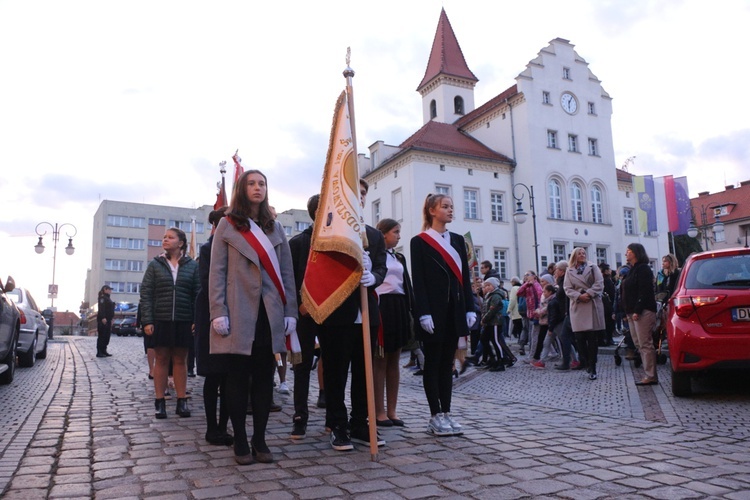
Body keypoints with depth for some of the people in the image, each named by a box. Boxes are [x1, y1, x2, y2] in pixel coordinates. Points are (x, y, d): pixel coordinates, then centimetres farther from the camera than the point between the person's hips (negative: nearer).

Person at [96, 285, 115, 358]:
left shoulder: (108, 298, 21)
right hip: (103, 320, -10)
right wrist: (103, 317, -27)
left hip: (108, 320, 10)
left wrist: (112, 317, 20)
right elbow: (101, 308, -19)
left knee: (107, 335, 10)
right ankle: (99, 352, -7)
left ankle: (104, 351, 15)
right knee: (102, 336, -8)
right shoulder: (102, 297, -8)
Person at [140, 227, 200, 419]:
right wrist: (147, 321, -6)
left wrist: (197, 320, -6)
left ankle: (182, 401, 15)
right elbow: (146, 293, 2)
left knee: (180, 360, 8)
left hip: (184, 321, 0)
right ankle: (160, 402, 14)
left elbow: (198, 294, 2)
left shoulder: (192, 265, 4)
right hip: (160, 320, 0)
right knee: (161, 359, 6)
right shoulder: (155, 265, 5)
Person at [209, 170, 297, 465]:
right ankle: (240, 442, 13)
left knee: (264, 378, 6)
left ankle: (260, 440, 16)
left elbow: (286, 272, 11)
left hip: (271, 314, 3)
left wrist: (290, 311, 2)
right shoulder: (228, 225, 6)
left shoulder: (275, 228, 15)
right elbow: (217, 272, 0)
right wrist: (218, 313, -10)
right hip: (239, 313, -3)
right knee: (238, 378, 2)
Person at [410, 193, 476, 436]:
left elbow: (465, 276, 11)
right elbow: (418, 280, -9)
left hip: (455, 308, 5)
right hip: (433, 310, -5)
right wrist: (424, 313, -16)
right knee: (433, 361, 2)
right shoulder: (419, 241, -3)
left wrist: (470, 308, 4)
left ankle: (446, 412, 16)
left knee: (447, 361, 9)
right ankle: (436, 416, 8)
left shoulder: (458, 240, 13)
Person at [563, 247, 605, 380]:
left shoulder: (593, 267, 9)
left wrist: (589, 294, -15)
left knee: (593, 338, -2)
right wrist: (579, 296, -14)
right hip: (577, 306, 1)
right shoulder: (569, 271, 11)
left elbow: (599, 283, -1)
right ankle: (587, 363, 15)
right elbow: (568, 289, 3)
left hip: (593, 305, -1)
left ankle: (592, 368, 3)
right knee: (580, 337, -3)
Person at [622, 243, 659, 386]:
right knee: (640, 344, 9)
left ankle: (650, 376, -4)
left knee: (645, 344, -8)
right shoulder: (633, 270, 21)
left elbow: (644, 292, -17)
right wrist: (628, 312, 15)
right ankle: (649, 374, 13)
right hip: (633, 313, 10)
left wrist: (637, 311, -22)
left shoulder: (643, 269, -9)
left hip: (643, 312, -10)